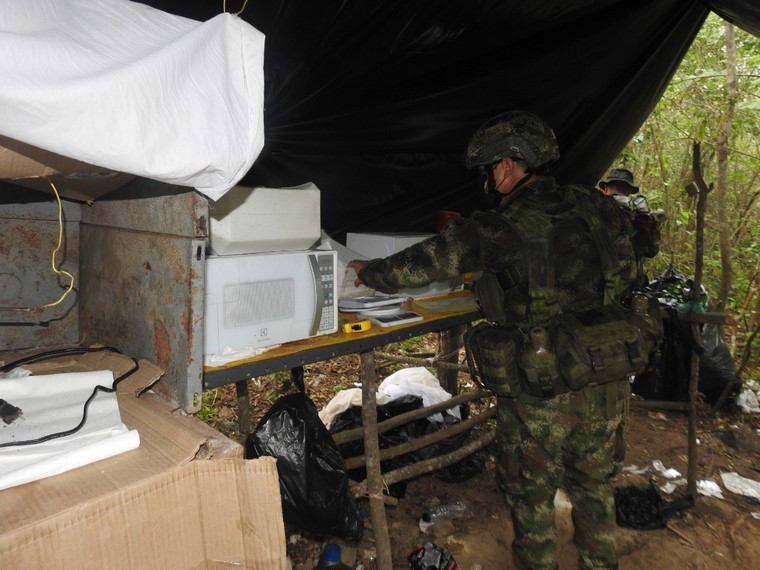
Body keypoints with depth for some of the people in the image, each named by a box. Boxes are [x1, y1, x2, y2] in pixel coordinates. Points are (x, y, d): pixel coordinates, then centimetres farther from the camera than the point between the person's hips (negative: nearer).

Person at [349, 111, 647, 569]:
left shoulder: (496, 230, -16)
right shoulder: (597, 208, -2)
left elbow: (421, 264, -6)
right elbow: (627, 273, 12)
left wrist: (370, 273, 11)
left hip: (542, 396, -5)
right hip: (608, 384, 6)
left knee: (532, 497, 18)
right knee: (595, 488, 26)